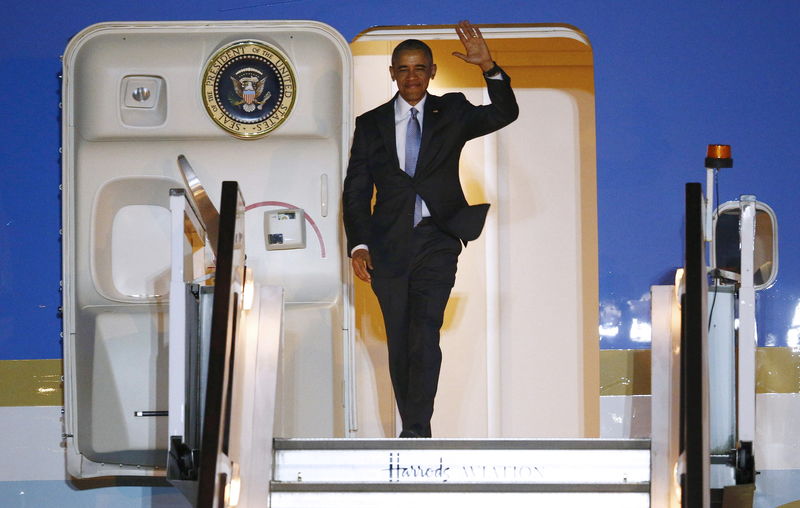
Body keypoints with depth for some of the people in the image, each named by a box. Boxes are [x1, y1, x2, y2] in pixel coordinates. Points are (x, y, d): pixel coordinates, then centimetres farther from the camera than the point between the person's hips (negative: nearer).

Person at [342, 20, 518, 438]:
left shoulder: (452, 113, 8)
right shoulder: (370, 125, 10)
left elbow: (505, 114, -6)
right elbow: (356, 190, 8)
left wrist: (488, 66, -20)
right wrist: (358, 245, -4)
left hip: (437, 242, -2)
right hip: (389, 246, 2)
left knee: (425, 334, -16)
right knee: (399, 341, 5)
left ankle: (417, 429, -18)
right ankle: (412, 427, 14)